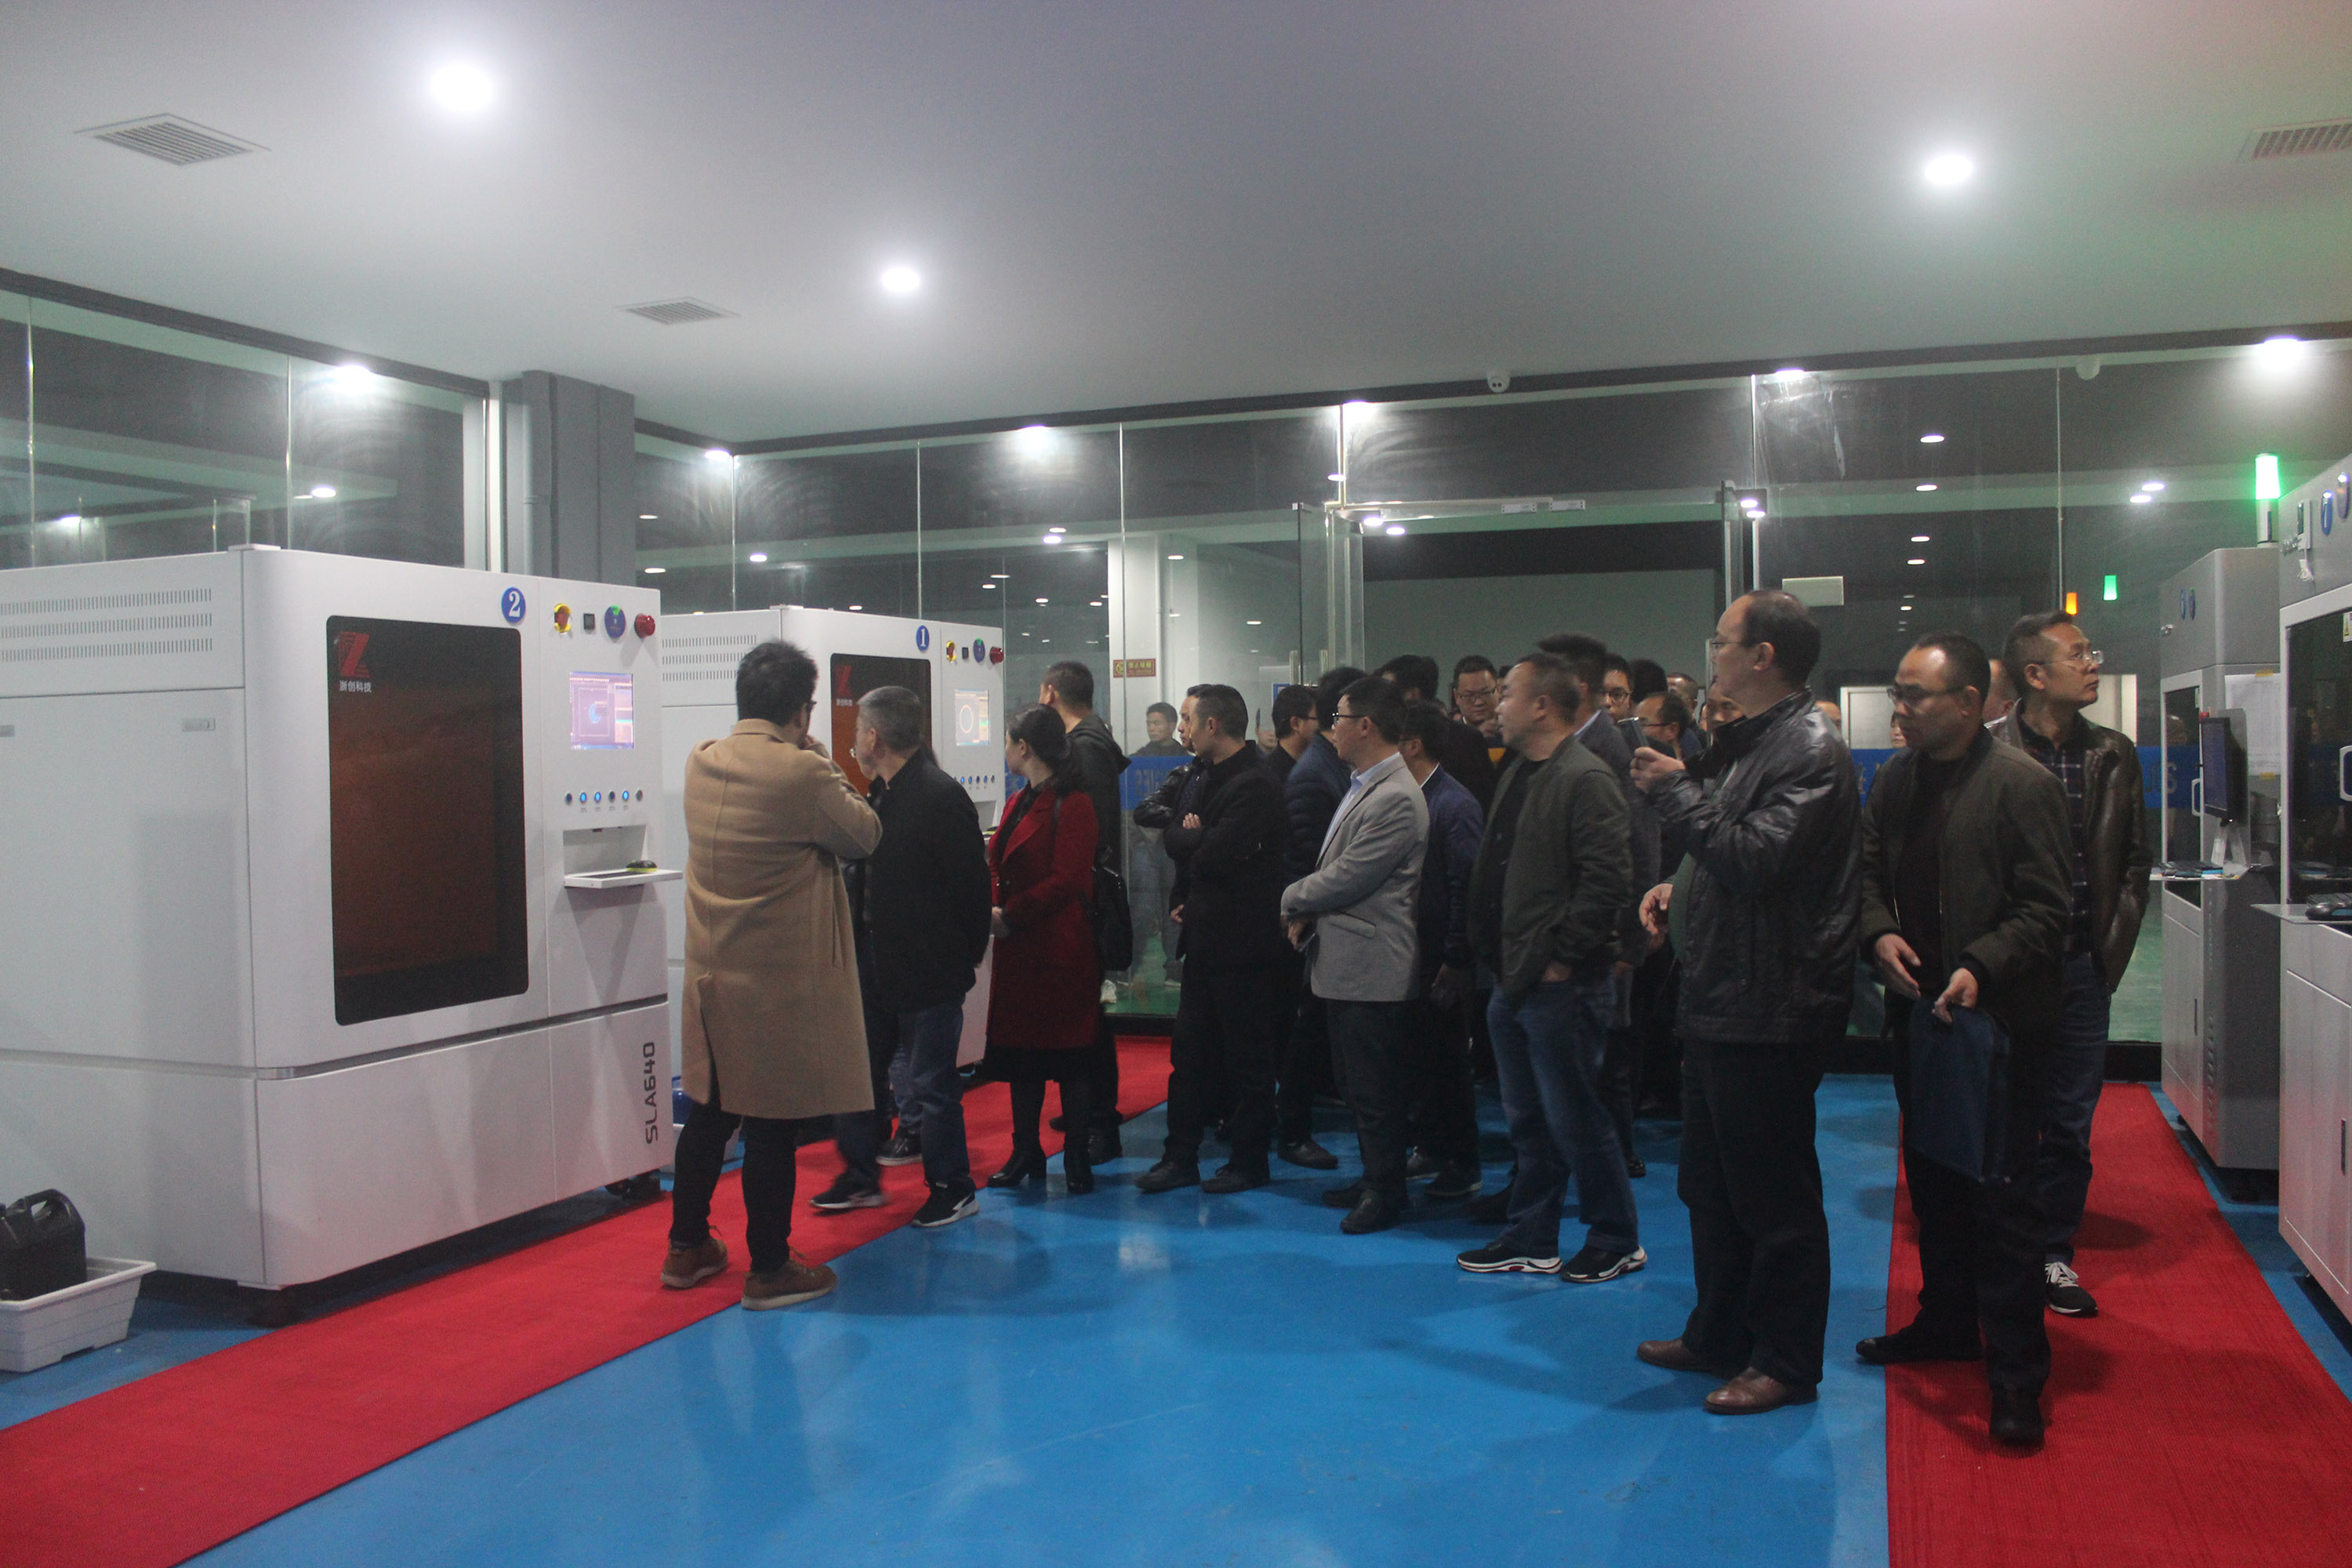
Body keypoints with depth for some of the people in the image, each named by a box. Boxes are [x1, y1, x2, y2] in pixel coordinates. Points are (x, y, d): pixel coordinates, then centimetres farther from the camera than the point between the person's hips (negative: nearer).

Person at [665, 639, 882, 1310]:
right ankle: (769, 1269, 14)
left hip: (712, 976, 7)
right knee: (770, 1124, 3)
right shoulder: (802, 773, -19)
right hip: (781, 981, -7)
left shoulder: (701, 762, 2)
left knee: (710, 1111, 19)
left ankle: (687, 1247, 32)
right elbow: (864, 835, -6)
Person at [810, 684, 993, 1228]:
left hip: (929, 968, -9)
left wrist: (969, 954, -9)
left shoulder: (941, 796, -18)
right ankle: (861, 1177, 31)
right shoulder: (879, 794, 9)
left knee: (930, 1084, 3)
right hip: (877, 963, 9)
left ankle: (953, 1188, 20)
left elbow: (971, 883, -16)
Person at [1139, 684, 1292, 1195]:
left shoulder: (1255, 784, -17)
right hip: (1206, 938, 9)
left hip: (1243, 945, -9)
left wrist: (1185, 836, -5)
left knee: (1247, 1057, 4)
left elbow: (1215, 855, -25)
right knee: (1190, 1052, 11)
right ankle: (1180, 1158, 19)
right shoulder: (1206, 776, 13)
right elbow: (1179, 840, 17)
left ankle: (1250, 1161, 16)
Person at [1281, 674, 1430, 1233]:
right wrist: (1309, 911, 2)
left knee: (1375, 1089, 1)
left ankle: (1386, 1192, 14)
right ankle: (1374, 1178, 30)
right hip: (1343, 962, 10)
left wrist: (1293, 900, -5)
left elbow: (1346, 878, -21)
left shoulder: (1396, 800, -20)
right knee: (1357, 1084, 18)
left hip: (1370, 969, -10)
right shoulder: (1362, 785, 13)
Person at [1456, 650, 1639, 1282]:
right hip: (1514, 983, 9)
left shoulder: (1585, 779, -15)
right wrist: (1499, 960, 14)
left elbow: (1608, 879, -22)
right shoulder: (1518, 774, 14)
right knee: (1527, 1122, 16)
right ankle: (1532, 1241, 27)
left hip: (1562, 986, -9)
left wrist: (1562, 956, -18)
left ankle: (1616, 1240, 18)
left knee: (1574, 1121, 1)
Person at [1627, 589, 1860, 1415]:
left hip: (1768, 1012, -10)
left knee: (1773, 1193, 2)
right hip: (1719, 1001, 10)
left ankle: (1785, 1362, 15)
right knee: (1711, 1185, 19)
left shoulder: (1811, 750, -16)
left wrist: (1678, 791, -18)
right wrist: (1681, 887, 7)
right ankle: (1719, 1336, 33)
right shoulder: (1749, 741, 16)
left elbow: (1759, 858, -28)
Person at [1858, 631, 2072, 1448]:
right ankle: (1947, 1321, 35)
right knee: (1932, 1180, 18)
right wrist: (1880, 934, -4)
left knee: (2002, 1195, -3)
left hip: (1998, 1020, -7)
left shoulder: (2023, 784, -12)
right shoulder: (1894, 779, 8)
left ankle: (2016, 1370, 6)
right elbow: (1868, 870, 15)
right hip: (1918, 1012, 7)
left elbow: (2046, 910, -13)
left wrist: (1981, 968, -25)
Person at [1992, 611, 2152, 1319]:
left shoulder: (2113, 756, 8)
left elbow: (2134, 861, 13)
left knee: (2069, 1124, 9)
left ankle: (2054, 1255, 21)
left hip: (2081, 967, 4)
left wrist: (2111, 949, 4)